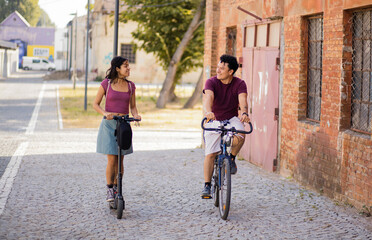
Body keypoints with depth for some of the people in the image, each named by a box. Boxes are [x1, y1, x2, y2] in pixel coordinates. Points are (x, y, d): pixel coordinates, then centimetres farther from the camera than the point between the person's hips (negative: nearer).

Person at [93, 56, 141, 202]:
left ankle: (117, 188, 18)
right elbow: (95, 104, 0)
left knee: (120, 160, 5)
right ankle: (109, 190, 4)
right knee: (112, 160, -7)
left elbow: (132, 106, 11)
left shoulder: (130, 86, 6)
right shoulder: (106, 83, -3)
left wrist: (136, 115, -11)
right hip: (109, 124, -3)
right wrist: (105, 113, -18)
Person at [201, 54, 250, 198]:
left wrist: (244, 113, -50)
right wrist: (208, 112, -54)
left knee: (240, 136, -32)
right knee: (210, 154, -6)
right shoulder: (211, 82, -13)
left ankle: (232, 158, -3)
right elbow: (208, 97, -32)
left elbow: (242, 100, -27)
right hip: (214, 120, 0)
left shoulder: (239, 84, -11)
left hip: (232, 119, 0)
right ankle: (207, 186, 4)